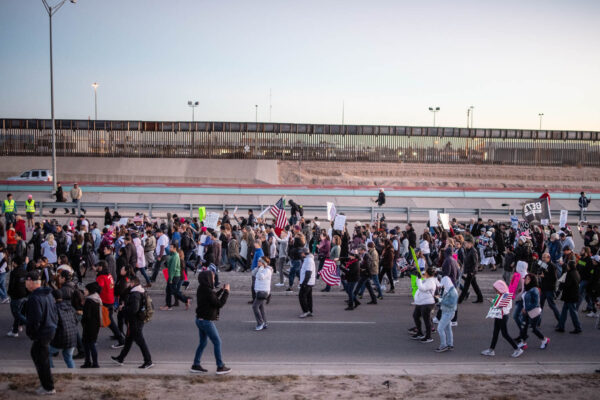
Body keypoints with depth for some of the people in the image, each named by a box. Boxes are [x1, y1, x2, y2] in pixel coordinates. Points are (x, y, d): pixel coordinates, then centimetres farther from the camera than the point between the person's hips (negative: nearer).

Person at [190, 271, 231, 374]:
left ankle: (196, 365, 22)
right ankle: (220, 367, 8)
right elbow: (219, 303, -21)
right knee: (217, 342, 2)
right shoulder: (207, 291, -24)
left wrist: (222, 290, 13)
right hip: (207, 321, -9)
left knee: (203, 343, 18)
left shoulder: (201, 289, 6)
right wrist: (226, 291, -13)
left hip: (200, 320, 9)